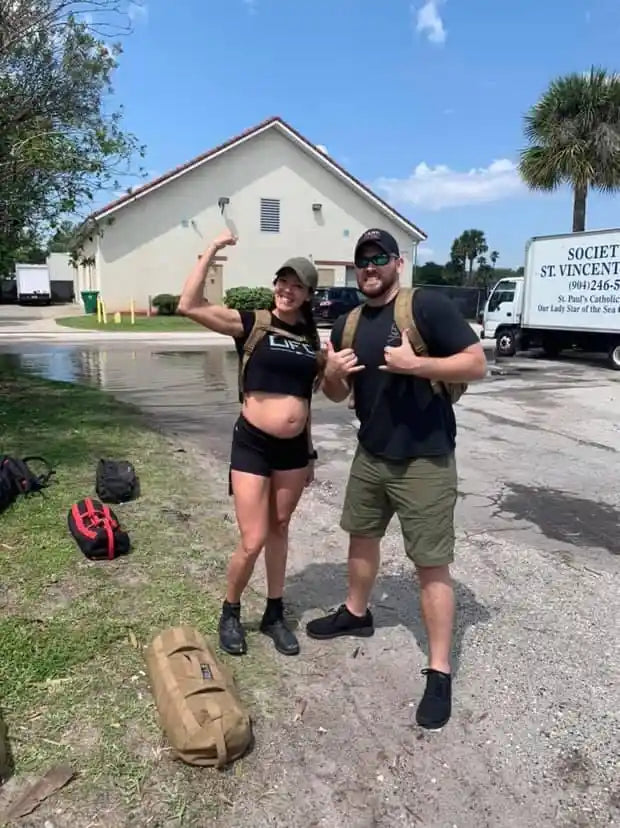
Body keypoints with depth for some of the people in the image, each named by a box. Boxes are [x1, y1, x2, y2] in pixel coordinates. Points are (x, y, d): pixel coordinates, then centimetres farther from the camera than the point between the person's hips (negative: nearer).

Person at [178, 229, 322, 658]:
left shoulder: (312, 337, 7)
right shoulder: (251, 324, -6)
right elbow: (189, 306, -19)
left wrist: (310, 451, 17)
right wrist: (213, 250, -18)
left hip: (294, 447, 5)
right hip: (252, 443, -4)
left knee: (279, 529, 17)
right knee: (252, 541, -3)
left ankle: (275, 614, 33)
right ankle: (230, 612, 25)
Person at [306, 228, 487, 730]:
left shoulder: (428, 306, -12)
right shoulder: (347, 326, 8)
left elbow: (477, 364, -16)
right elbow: (338, 395, 13)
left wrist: (415, 364, -27)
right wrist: (332, 374, -10)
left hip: (426, 460, -7)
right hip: (371, 454, 7)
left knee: (432, 565, 0)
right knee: (361, 536, 23)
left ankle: (440, 673, 12)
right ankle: (356, 613, 48)